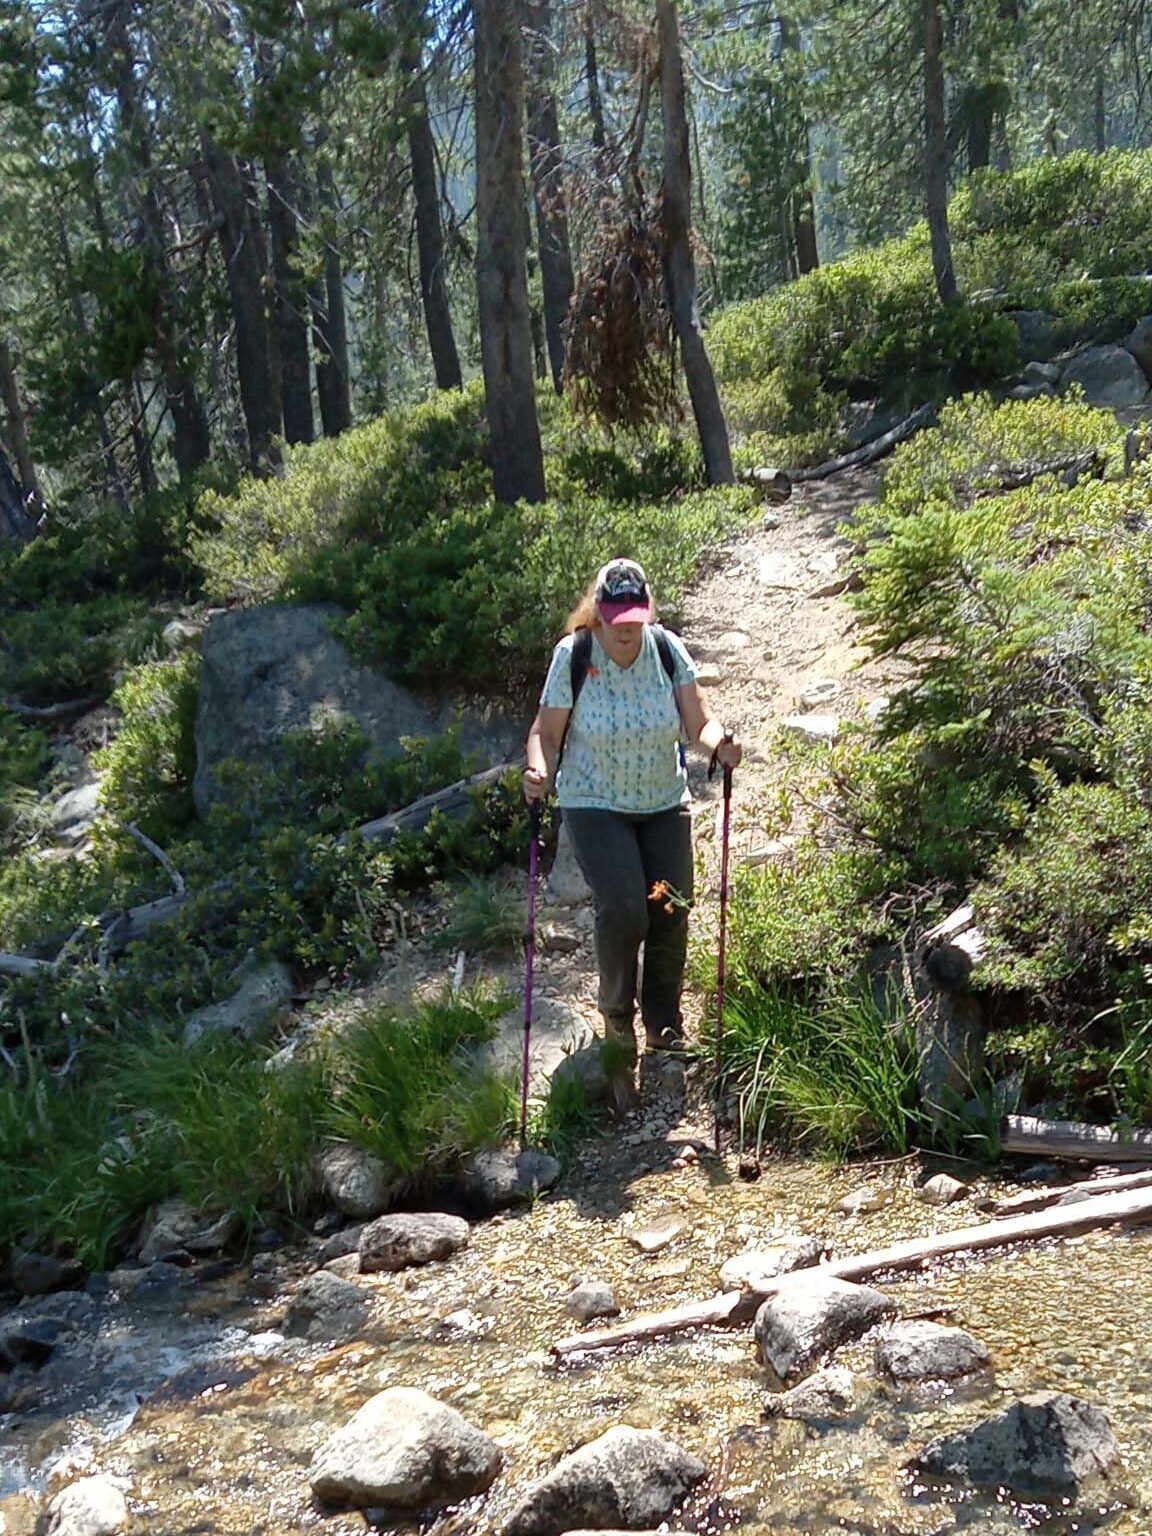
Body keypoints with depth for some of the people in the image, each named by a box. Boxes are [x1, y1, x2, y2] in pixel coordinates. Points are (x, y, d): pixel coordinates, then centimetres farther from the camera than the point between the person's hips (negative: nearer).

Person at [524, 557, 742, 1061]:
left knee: (671, 914, 0)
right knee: (623, 910, -17)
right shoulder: (573, 655, -14)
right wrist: (539, 772, -30)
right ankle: (616, 1013, 12)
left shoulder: (668, 650, -8)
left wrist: (719, 741, -30)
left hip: (665, 802, 3)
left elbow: (697, 722, -8)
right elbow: (547, 731, -10)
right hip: (595, 805, -3)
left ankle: (664, 1026, 22)